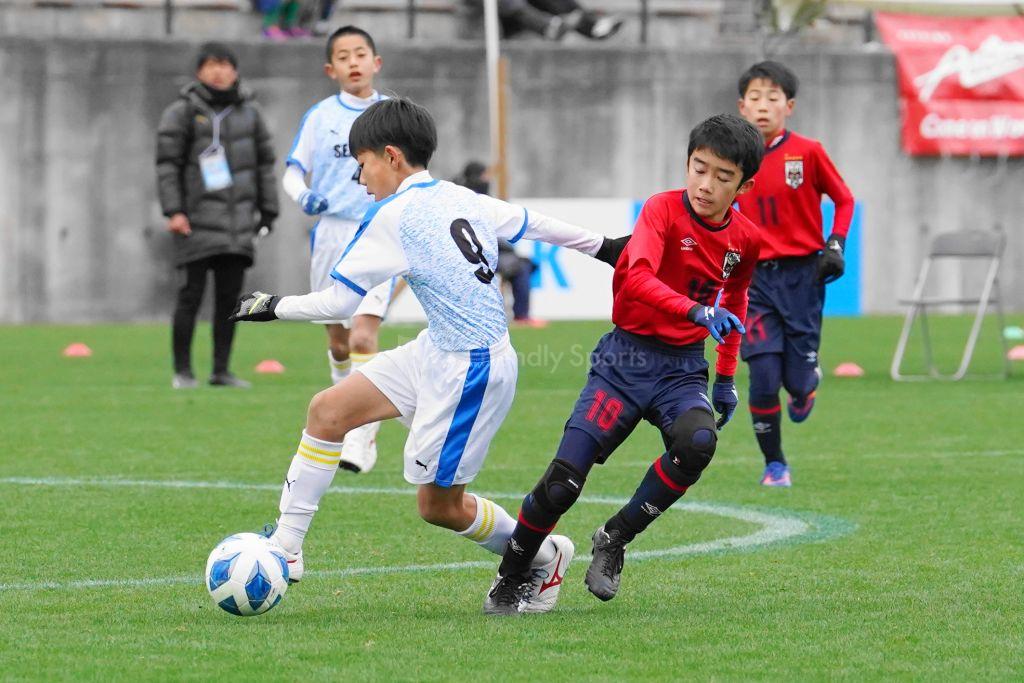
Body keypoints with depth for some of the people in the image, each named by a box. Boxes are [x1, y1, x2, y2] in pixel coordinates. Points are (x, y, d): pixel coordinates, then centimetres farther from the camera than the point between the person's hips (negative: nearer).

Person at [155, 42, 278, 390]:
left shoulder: (248, 112, 13)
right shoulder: (183, 111, -2)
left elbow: (264, 162, 17)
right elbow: (167, 163, -5)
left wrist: (268, 211, 12)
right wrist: (173, 211, -13)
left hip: (238, 221, 4)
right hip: (198, 219, -4)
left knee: (229, 296, 4)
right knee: (191, 294, -6)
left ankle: (221, 370, 10)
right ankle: (182, 371, 1)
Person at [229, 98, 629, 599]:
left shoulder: (394, 216, -16)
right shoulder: (465, 200, 6)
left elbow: (339, 301, -15)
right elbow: (532, 223, 20)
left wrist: (274, 307, -1)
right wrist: (600, 245, 35)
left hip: (470, 371, -10)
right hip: (436, 353, 10)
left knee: (438, 505, 2)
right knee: (328, 411, 7)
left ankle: (542, 555, 22)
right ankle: (285, 548, 10)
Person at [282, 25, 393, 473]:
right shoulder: (320, 116, 4)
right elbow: (293, 171, 2)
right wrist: (304, 197, -18)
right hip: (331, 234, 2)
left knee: (363, 336, -17)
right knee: (338, 338, 10)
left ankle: (362, 440, -18)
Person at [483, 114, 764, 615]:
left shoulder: (745, 240, 3)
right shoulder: (663, 210, -12)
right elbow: (638, 278, -31)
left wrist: (726, 379, 24)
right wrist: (697, 311, -45)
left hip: (684, 368, 3)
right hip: (625, 359, -3)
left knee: (698, 442, -32)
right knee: (563, 480, -14)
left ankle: (616, 538, -9)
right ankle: (511, 581, 11)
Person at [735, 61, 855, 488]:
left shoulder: (807, 153, -5)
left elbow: (844, 199, 6)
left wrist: (836, 244, -7)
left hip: (802, 275, -1)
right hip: (756, 278, 1)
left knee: (798, 380, -2)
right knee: (763, 376, -9)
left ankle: (807, 383, 37)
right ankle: (774, 464, 8)